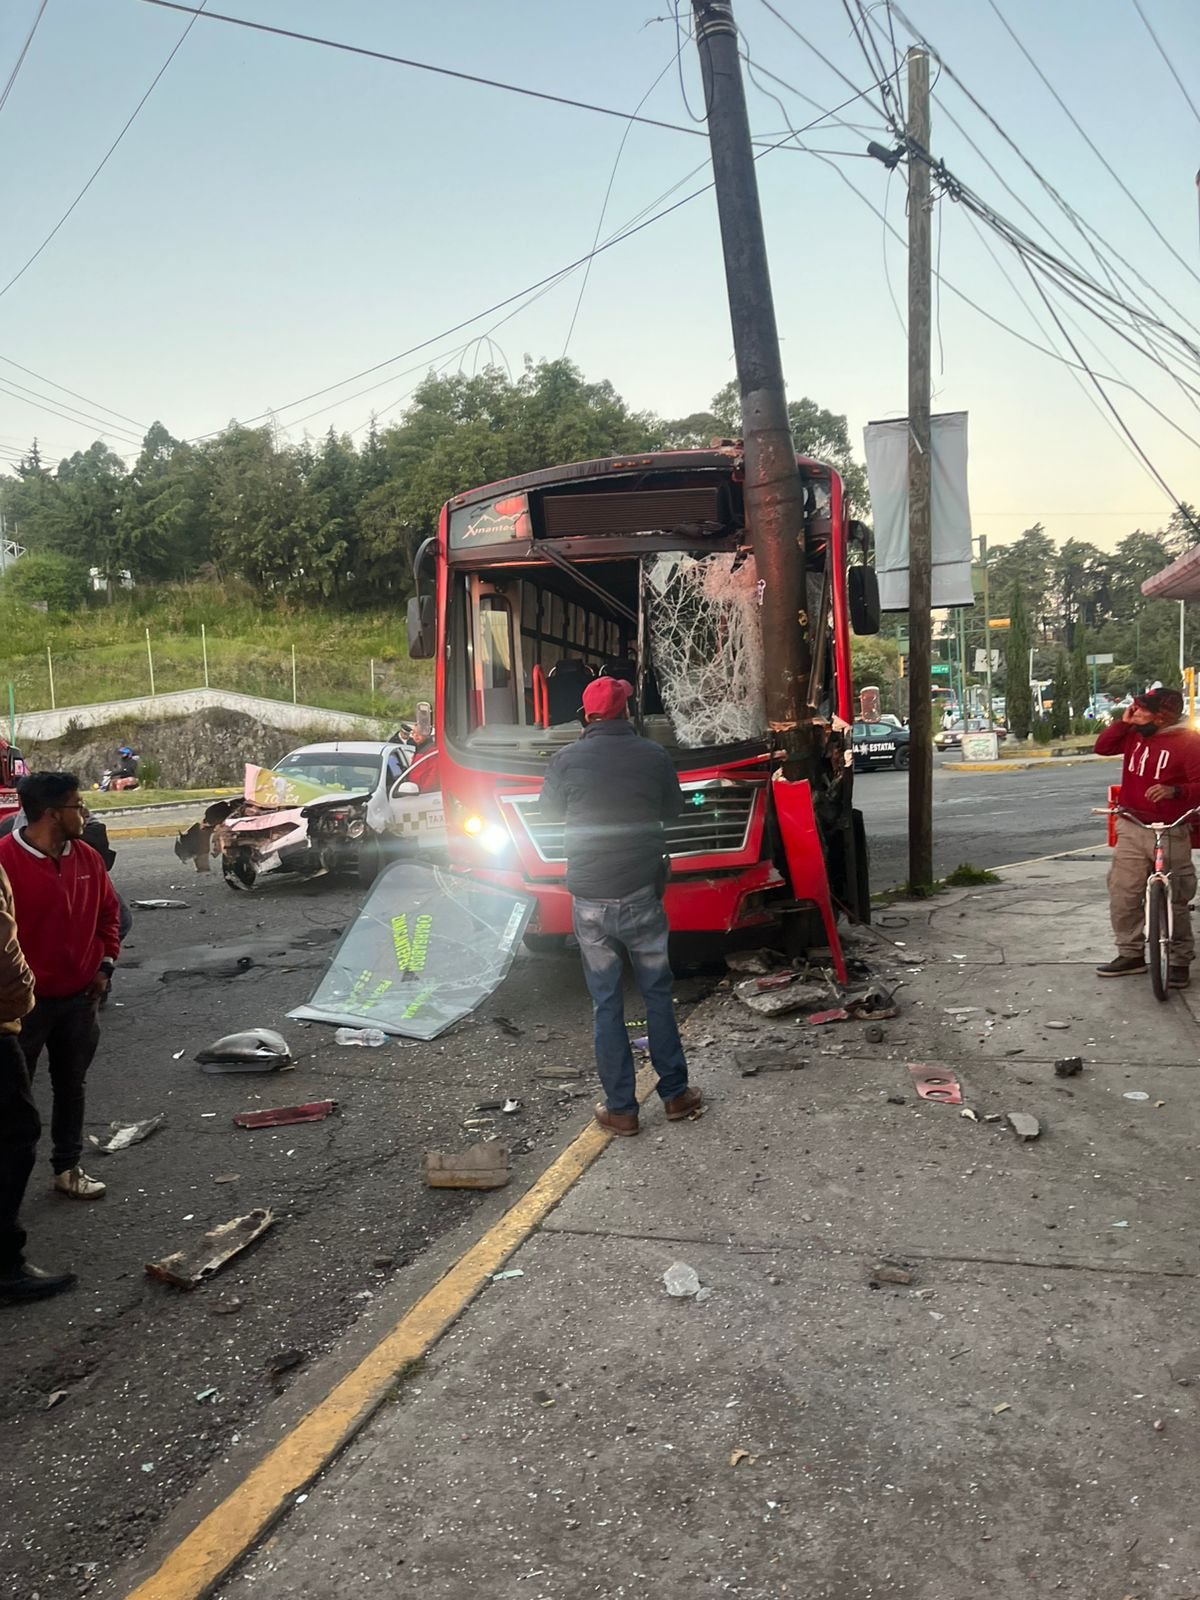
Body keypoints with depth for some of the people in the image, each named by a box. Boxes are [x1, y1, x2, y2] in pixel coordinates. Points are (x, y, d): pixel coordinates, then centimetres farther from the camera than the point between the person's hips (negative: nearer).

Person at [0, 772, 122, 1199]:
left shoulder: (87, 857, 1)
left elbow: (108, 912, 14)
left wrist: (105, 964, 6)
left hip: (79, 998, 6)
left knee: (71, 1085, 16)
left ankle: (68, 1166, 30)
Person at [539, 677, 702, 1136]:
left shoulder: (568, 761, -8)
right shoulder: (653, 756, -5)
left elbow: (547, 813, 6)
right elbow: (672, 808, 11)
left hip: (590, 900, -1)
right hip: (642, 894, 1)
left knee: (606, 1005, 8)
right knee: (657, 994, 15)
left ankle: (621, 1108, 13)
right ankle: (675, 1094, 23)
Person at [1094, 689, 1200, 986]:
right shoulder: (1135, 734, 6)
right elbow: (1102, 747, 11)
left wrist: (1174, 791, -33)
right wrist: (1123, 722, -1)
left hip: (1170, 833, -5)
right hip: (1131, 829, 6)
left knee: (1175, 901, 2)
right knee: (1122, 895, 6)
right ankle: (1131, 954, 18)